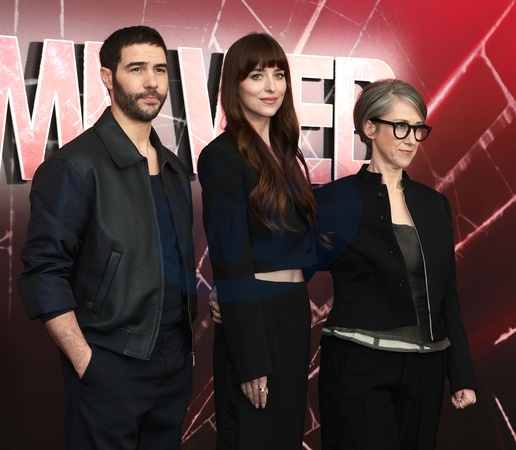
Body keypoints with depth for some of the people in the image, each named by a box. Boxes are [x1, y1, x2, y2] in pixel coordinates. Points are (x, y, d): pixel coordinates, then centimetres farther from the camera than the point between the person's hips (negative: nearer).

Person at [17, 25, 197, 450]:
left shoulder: (174, 168, 11)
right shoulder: (75, 166, -11)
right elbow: (44, 273, -14)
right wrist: (86, 364, -16)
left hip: (175, 361, 7)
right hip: (111, 366, -6)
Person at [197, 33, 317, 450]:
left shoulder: (286, 152, 11)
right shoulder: (223, 155, -13)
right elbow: (230, 262, -16)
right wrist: (250, 362, -18)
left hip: (295, 311, 8)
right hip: (254, 316, -8)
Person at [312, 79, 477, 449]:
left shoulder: (434, 204, 10)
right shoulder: (337, 200, -4)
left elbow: (447, 297, 12)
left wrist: (462, 376, 10)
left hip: (424, 370, 5)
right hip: (359, 368, -5)